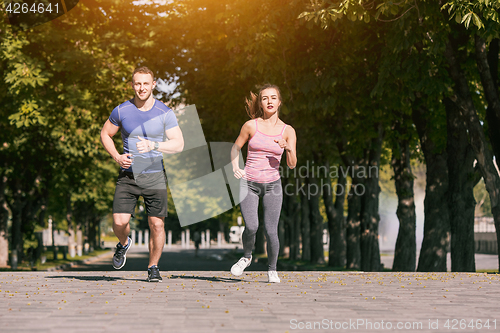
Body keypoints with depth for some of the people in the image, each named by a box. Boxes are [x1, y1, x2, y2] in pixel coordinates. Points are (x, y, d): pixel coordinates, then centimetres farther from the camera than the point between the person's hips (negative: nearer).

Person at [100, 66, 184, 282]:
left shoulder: (165, 113, -2)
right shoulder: (121, 111, 0)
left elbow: (178, 144, -5)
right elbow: (105, 134, 13)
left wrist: (153, 145, -21)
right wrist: (116, 157, -4)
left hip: (154, 175, 0)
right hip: (127, 175, 0)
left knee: (157, 224, -2)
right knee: (119, 222, -12)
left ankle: (153, 268, 16)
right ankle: (124, 243, 23)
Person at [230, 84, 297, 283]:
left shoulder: (287, 131, 1)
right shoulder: (251, 126, -1)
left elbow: (292, 164, -2)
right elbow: (236, 147, 15)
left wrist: (288, 149, -21)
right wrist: (235, 167, 0)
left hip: (272, 184, 1)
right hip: (248, 184, -1)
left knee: (271, 231, -5)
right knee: (251, 227, -16)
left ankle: (272, 270, 18)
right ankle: (246, 257, 15)